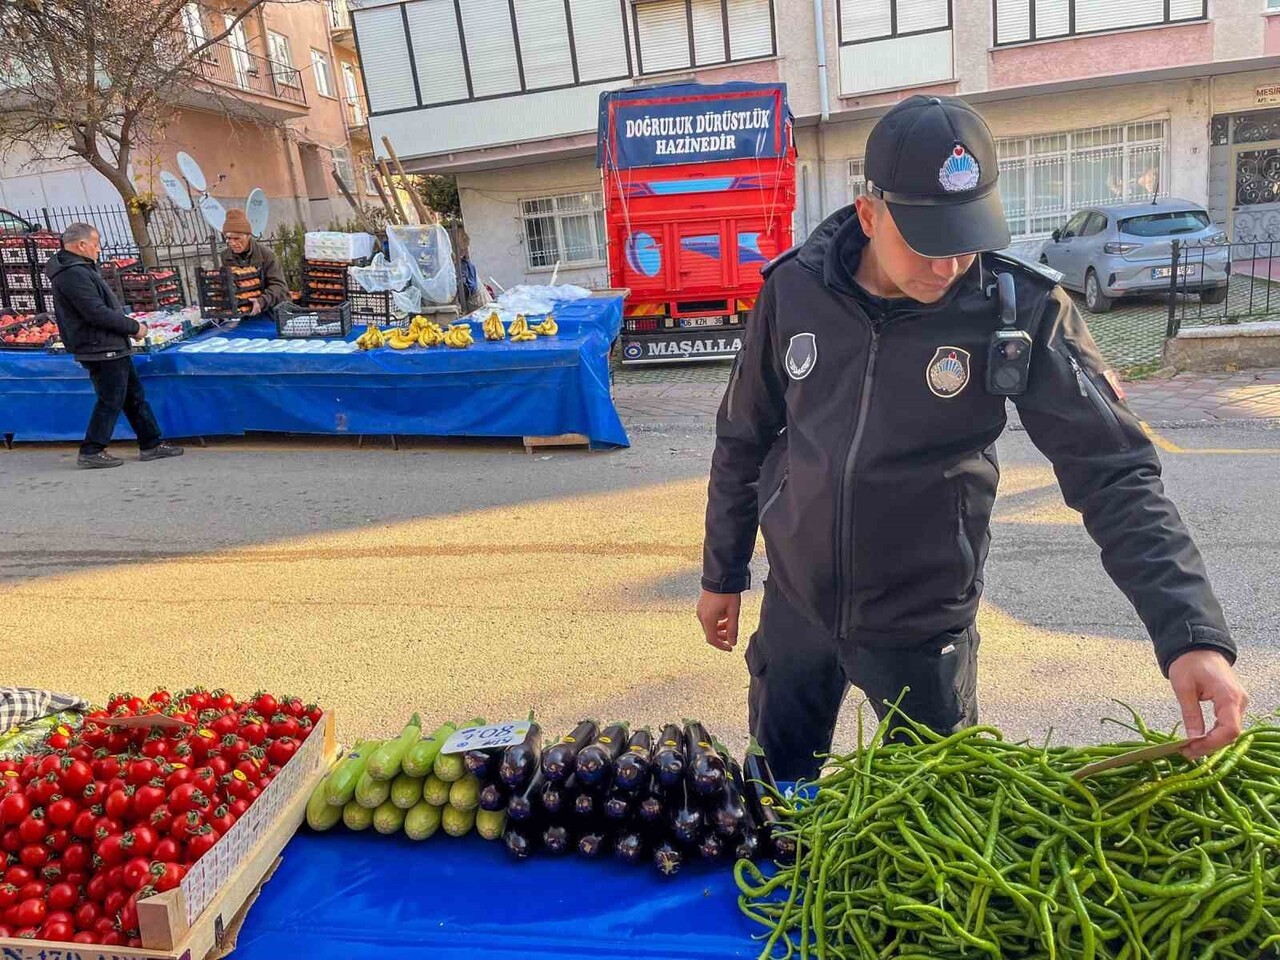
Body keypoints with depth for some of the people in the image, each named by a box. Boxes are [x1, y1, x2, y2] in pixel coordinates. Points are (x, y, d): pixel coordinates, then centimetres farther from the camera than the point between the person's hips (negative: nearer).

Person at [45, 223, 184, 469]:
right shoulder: (74, 274, -18)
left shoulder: (79, 269, 16)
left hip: (111, 348, 11)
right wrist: (134, 327, -14)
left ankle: (151, 444, 20)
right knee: (111, 401, -3)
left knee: (134, 395, 14)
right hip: (101, 349, -11)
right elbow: (98, 313, -23)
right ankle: (91, 451, 7)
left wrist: (129, 325, 8)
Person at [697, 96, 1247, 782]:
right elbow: (744, 438, 1)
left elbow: (1114, 476, -16)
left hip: (921, 626, -2)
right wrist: (722, 575, 7)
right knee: (773, 797, 21)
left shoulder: (1021, 314, -16)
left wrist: (1193, 636, -28)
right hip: (795, 604, 2)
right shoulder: (794, 287, -11)